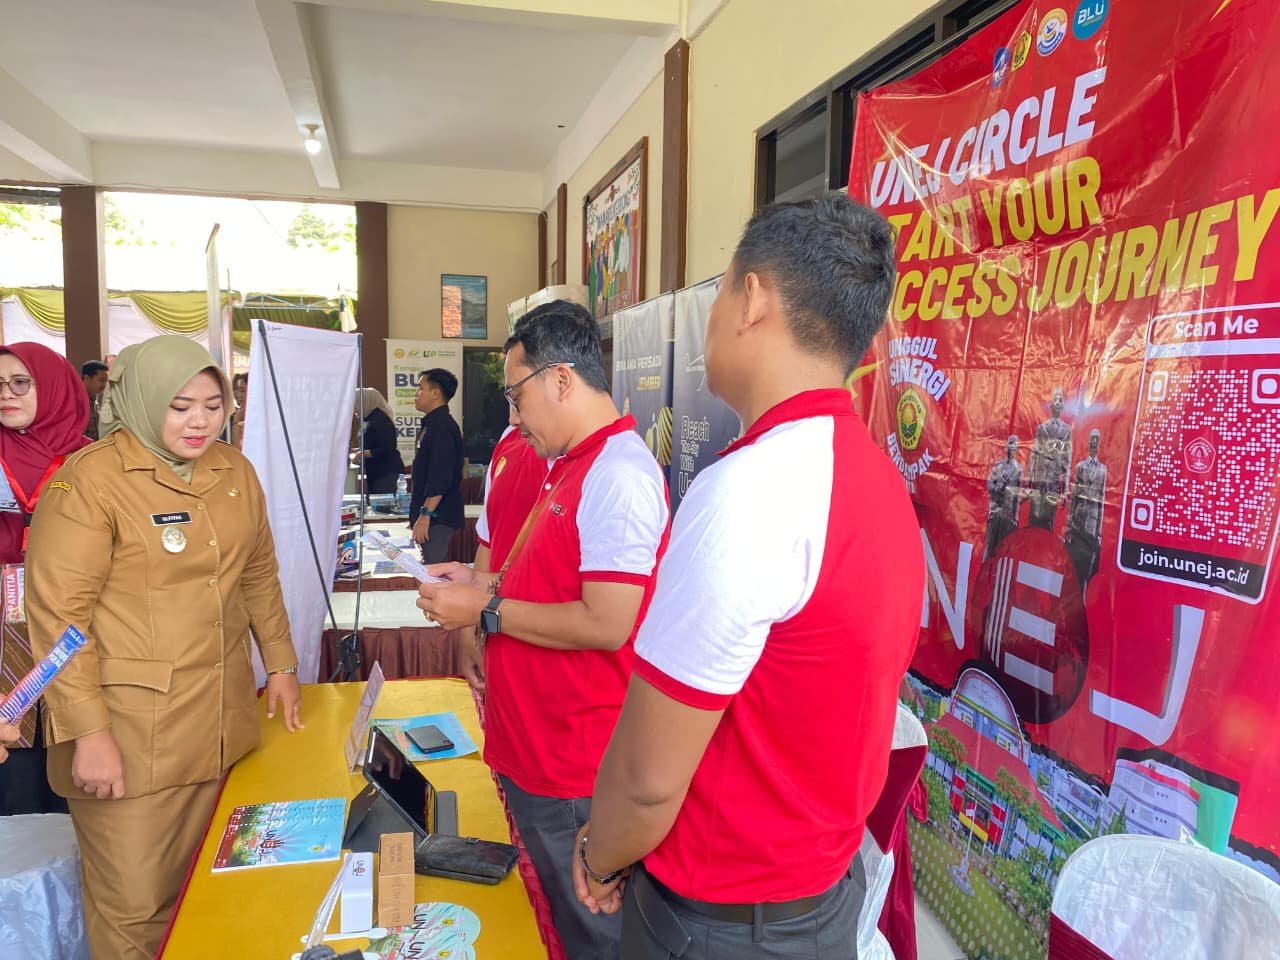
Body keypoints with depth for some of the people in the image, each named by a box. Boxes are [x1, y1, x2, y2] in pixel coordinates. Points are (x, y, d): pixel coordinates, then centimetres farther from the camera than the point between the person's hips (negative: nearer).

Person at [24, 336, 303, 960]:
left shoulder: (234, 470, 8)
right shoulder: (89, 479, -11)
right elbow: (57, 614, -13)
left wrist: (280, 662, 17)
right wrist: (89, 732, -15)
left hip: (222, 721, 5)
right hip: (128, 733, -5)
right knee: (134, 907, 6)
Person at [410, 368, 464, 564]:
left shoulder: (442, 427, -17)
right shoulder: (431, 425, 17)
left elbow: (440, 478, -24)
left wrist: (425, 515, -24)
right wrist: (418, 515, 24)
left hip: (438, 518, -11)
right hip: (435, 516, 11)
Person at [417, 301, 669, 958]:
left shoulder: (618, 475, -22)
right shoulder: (571, 466, 12)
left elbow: (606, 624, -27)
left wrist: (487, 610, -18)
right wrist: (486, 582, 8)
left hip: (574, 773, -10)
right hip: (535, 750, 10)